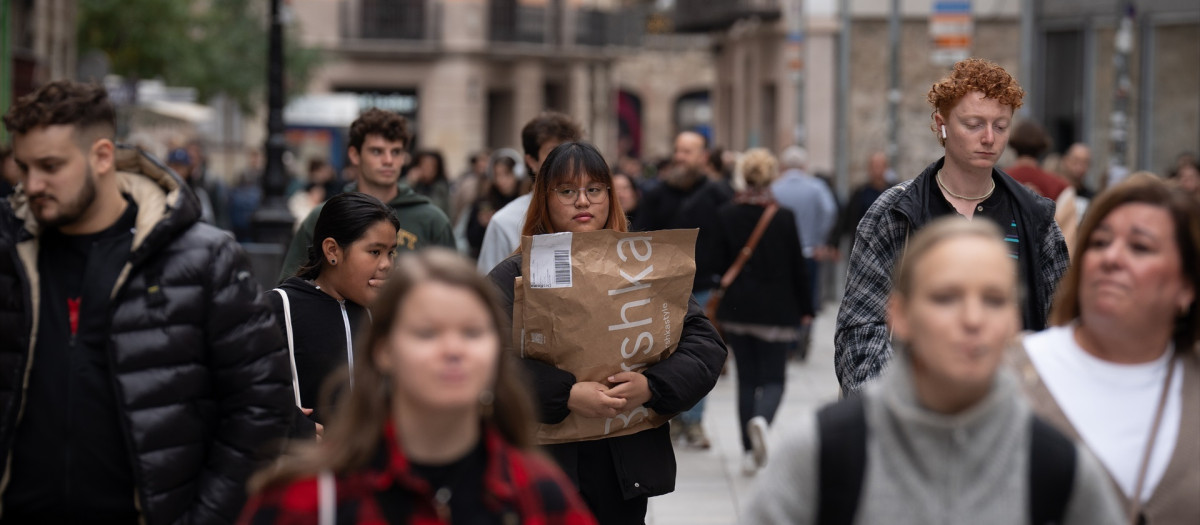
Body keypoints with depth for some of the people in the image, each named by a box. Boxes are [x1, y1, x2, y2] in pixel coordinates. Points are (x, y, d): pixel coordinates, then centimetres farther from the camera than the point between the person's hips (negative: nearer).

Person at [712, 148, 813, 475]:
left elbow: (721, 263, 2)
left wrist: (722, 307, 13)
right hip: (776, 310, -2)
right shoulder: (784, 217, -8)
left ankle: (749, 453, 11)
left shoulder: (726, 215, -3)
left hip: (736, 310, 2)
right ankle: (762, 418, -26)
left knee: (746, 378, 12)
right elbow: (798, 266, -4)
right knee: (773, 377, 7)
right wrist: (805, 309, 6)